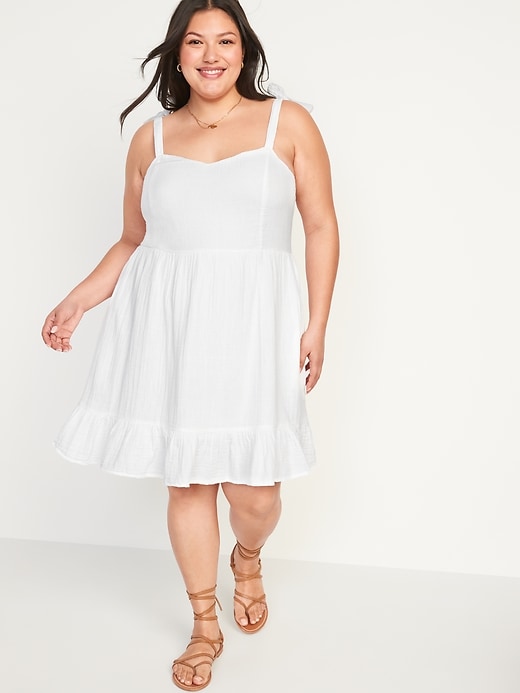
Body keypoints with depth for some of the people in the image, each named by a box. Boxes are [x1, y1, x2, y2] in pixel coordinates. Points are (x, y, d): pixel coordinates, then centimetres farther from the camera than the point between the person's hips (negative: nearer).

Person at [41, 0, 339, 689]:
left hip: (251, 322, -2)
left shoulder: (288, 123, 5)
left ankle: (248, 558, 37)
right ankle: (206, 626, 29)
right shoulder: (152, 139, 11)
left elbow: (321, 226, 3)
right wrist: (78, 299, 5)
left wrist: (317, 325, -3)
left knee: (253, 487, -3)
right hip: (166, 322, 2)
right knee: (185, 477, 7)